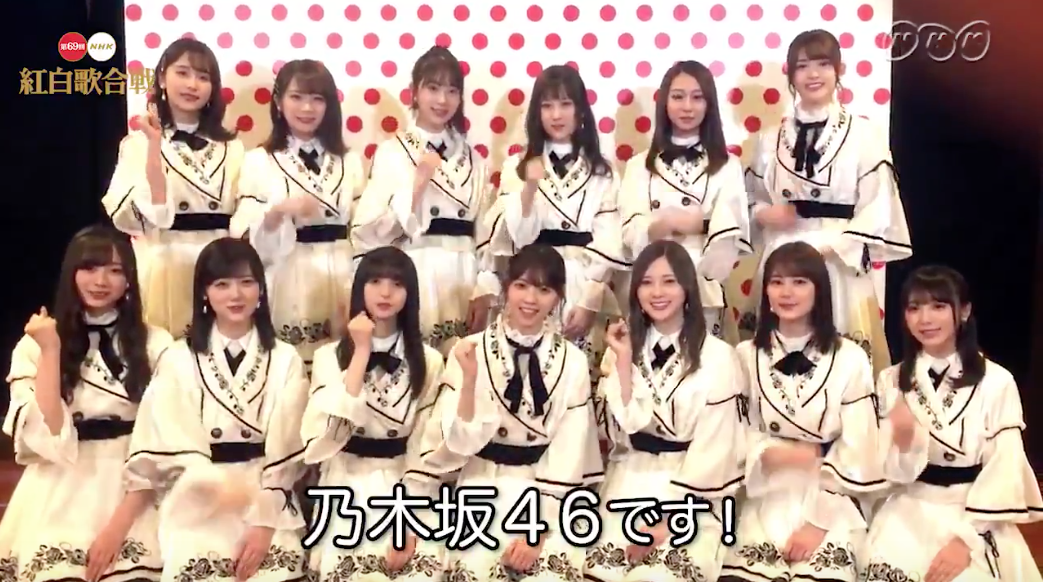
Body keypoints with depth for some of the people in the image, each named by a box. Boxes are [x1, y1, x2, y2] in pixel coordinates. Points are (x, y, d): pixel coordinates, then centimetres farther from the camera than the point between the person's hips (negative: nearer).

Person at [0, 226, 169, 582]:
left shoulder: (156, 345, 3)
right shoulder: (33, 347, 6)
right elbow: (45, 437, -6)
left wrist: (119, 523, -10)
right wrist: (51, 351, -9)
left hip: (132, 495, 0)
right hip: (59, 497, 1)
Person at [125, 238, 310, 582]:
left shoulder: (285, 360, 6)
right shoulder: (178, 360, 6)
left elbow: (285, 449, -1)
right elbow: (171, 447, -2)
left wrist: (264, 523, -10)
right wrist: (219, 485, -19)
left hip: (268, 500, 0)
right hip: (198, 502, 0)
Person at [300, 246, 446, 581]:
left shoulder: (428, 361, 5)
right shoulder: (330, 356, 4)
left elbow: (427, 446, 1)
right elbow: (335, 425, -13)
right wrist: (362, 351, -10)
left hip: (406, 489, 0)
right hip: (348, 488, 0)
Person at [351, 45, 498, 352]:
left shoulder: (471, 157, 12)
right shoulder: (391, 152, 0)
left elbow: (485, 227, 9)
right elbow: (368, 232, -7)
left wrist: (485, 289, 0)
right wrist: (416, 186, -14)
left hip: (463, 281, 3)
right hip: (414, 278, -3)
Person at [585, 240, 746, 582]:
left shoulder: (717, 356, -5)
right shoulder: (626, 347, 6)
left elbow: (712, 449, -8)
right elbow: (625, 431, -4)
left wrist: (670, 519, -12)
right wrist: (623, 361, -10)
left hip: (691, 495, -3)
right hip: (631, 484, 3)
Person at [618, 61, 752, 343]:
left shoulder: (727, 166, 5)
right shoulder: (640, 165, 9)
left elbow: (729, 238, -5)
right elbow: (632, 233, -1)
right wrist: (672, 222, -16)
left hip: (706, 293, -1)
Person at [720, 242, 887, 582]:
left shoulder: (851, 359, -1)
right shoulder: (746, 356, 7)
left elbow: (856, 455, -4)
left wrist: (818, 522, -9)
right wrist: (768, 453, -16)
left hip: (830, 505, -1)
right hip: (765, 505, 2)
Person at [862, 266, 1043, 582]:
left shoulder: (997, 382, -6)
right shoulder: (891, 381, 2)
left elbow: (1003, 473, -6)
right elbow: (897, 473, 0)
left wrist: (966, 540, -14)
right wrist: (903, 437, -21)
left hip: (977, 515, -1)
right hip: (910, 512, 2)